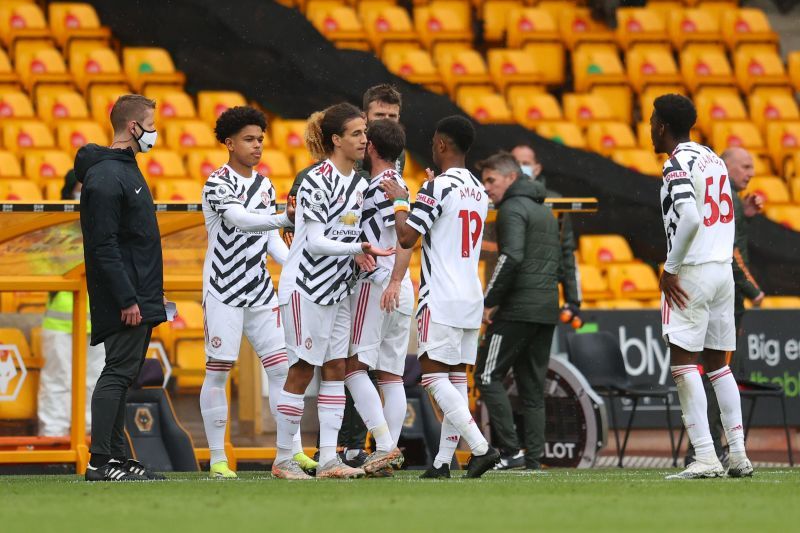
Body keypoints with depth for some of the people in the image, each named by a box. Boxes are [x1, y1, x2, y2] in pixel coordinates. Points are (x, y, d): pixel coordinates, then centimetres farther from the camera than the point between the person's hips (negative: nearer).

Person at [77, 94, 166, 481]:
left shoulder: (127, 169, 17)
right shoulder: (105, 177, -15)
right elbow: (104, 246, -20)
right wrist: (126, 300, -23)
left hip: (140, 298, 10)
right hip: (124, 298, -10)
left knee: (123, 374, 11)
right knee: (118, 372, -11)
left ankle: (117, 456, 14)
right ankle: (100, 461, -11)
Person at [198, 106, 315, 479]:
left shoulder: (265, 186, 12)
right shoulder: (218, 183, -11)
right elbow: (241, 221, -28)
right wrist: (285, 219, -42)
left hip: (260, 291, 7)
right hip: (223, 292, -7)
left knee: (281, 367, 1)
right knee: (218, 372, -1)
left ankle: (293, 452, 4)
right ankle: (217, 459, 4)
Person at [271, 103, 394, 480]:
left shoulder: (358, 183, 10)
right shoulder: (317, 180, -15)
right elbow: (315, 241, -19)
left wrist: (360, 255, 0)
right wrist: (358, 248, -27)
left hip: (338, 289, 8)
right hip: (306, 287, -8)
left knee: (335, 369, 4)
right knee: (302, 371, -4)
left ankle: (328, 459, 4)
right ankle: (283, 459, 3)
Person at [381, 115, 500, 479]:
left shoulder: (437, 187, -12)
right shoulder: (479, 190, 13)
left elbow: (407, 237, -14)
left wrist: (399, 201, 1)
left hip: (441, 298, -8)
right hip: (472, 297, 8)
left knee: (433, 375, -7)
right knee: (456, 377, 8)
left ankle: (480, 447, -19)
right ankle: (443, 460, 8)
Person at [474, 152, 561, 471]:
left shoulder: (513, 209, -8)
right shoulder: (545, 211, 22)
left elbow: (512, 257, -21)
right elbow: (563, 260, 21)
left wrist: (490, 301, -16)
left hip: (518, 310, -9)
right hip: (547, 310, 9)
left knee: (488, 376, -3)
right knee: (532, 388, 9)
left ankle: (510, 450, -12)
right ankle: (533, 461, 5)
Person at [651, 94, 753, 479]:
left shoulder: (678, 164, -11)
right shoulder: (713, 158, 15)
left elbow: (690, 220, -24)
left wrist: (670, 269, -15)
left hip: (692, 273, -8)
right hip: (724, 267, 8)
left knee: (683, 363, -7)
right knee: (717, 363, 13)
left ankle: (705, 458, -14)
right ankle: (738, 456, 10)